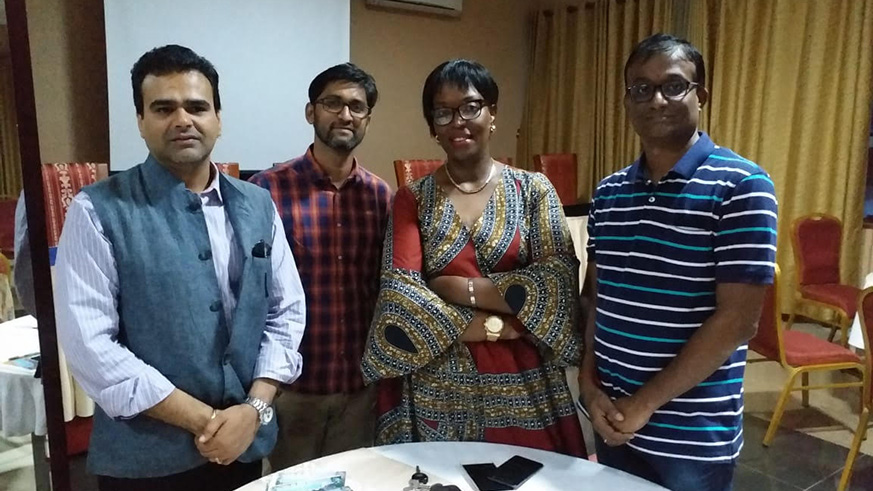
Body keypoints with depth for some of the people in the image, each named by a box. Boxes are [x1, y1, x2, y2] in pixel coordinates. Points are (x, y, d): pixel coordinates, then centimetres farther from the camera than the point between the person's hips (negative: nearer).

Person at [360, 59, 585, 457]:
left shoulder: (533, 190, 1)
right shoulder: (413, 199, 1)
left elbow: (559, 278, -9)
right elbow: (399, 292, -10)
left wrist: (463, 288, -13)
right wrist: (494, 326, -15)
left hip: (522, 387, 1)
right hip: (438, 391, 0)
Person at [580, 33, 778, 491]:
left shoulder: (740, 186, -12)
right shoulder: (608, 192, 4)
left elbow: (737, 320, -16)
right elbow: (594, 296, 7)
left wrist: (647, 403, -14)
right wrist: (589, 383, -4)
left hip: (694, 436, -4)